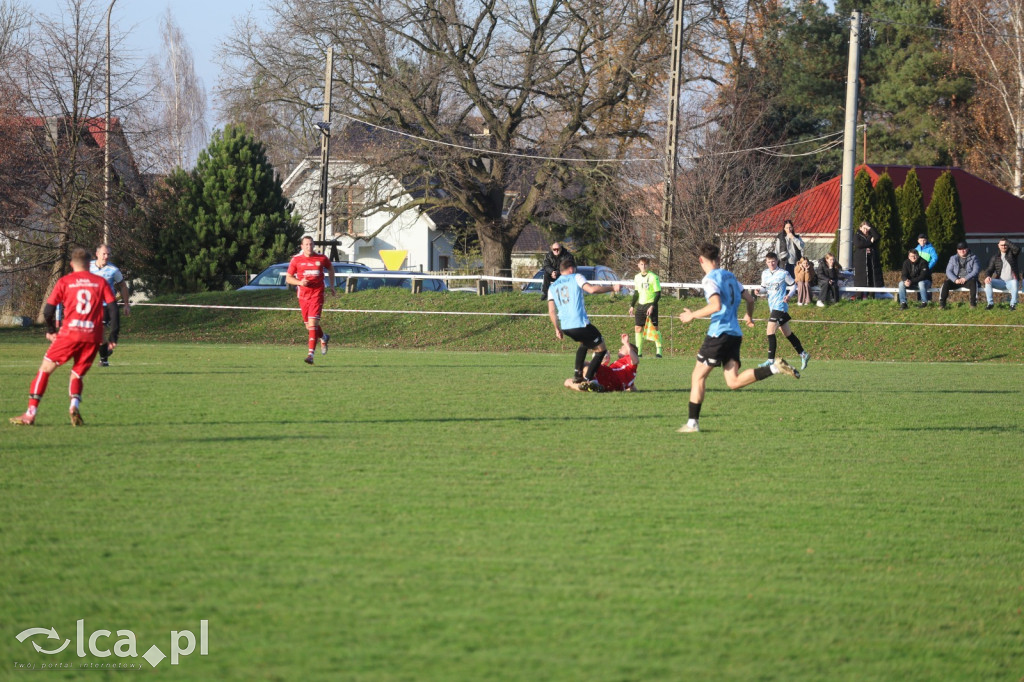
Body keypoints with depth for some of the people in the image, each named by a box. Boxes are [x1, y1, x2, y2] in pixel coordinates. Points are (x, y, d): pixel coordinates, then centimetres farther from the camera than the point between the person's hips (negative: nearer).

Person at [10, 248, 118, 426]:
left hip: (70, 333, -2)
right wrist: (113, 338, 7)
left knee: (45, 369, 9)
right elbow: (114, 310, 3)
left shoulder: (64, 282, 7)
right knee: (77, 375, 17)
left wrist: (51, 331, 22)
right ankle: (75, 405, -13)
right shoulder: (101, 282, 10)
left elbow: (48, 311, 4)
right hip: (93, 337, 2)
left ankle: (30, 414, 3)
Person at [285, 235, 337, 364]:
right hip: (303, 295, 2)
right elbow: (288, 278, 5)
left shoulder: (321, 258, 1)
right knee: (309, 326, 11)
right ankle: (323, 338, 43)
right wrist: (299, 282, -15)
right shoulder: (296, 260, 1)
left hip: (317, 294, -2)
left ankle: (311, 354, -19)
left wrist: (332, 286, 18)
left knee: (312, 323, -15)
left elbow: (330, 268, 21)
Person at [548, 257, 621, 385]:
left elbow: (551, 311, 12)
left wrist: (557, 329, 22)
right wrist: (612, 288, -5)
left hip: (565, 327, 7)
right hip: (581, 325, -7)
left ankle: (577, 373, 24)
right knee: (601, 349, 7)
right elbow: (591, 289, -14)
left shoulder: (552, 287, 16)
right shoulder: (576, 278, 2)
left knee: (584, 343, 36)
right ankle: (587, 380, -4)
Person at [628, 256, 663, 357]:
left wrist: (652, 306, -18)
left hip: (651, 304, -5)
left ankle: (658, 351, -5)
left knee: (654, 327, -8)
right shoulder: (637, 277, 10)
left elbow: (658, 294, -9)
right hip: (640, 305, 5)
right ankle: (638, 352, 5)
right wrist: (632, 306, 14)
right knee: (638, 328, 0)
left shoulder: (653, 277, -8)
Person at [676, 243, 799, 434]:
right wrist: (749, 316, 40)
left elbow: (716, 306, -22)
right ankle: (775, 368, -12)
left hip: (719, 333, -7)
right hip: (735, 334, 7)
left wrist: (692, 315, -11)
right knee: (733, 381, 2)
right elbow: (749, 299, 20)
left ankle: (692, 423, 0)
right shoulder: (730, 276, 16)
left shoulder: (710, 279, -9)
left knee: (698, 376, 2)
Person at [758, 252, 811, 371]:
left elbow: (793, 285, 3)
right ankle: (803, 354, 23)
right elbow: (764, 287, 19)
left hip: (780, 306, -7)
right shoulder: (765, 274, 10)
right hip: (772, 306, 7)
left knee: (770, 331, -15)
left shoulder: (783, 274, -6)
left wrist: (788, 295, -12)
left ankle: (771, 360, -14)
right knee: (787, 333, 12)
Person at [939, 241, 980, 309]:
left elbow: (976, 270, -5)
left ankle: (973, 303, -31)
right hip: (956, 280, 2)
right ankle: (942, 304, -26)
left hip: (968, 280, -2)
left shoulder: (973, 258, 7)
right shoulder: (953, 258, 13)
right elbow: (948, 271, 4)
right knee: (946, 283, -27)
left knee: (973, 283, -36)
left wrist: (965, 278, -19)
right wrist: (955, 280, -16)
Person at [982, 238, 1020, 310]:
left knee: (1014, 283, -38)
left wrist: (1006, 241, -11)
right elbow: (989, 269, 5)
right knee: (988, 282, -25)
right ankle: (990, 303, -22)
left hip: (1011, 281, -3)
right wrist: (987, 276, -19)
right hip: (1000, 282, 3)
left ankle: (1013, 304, -30)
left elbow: (1017, 249, -16)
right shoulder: (995, 257, 12)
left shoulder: (1012, 254, 7)